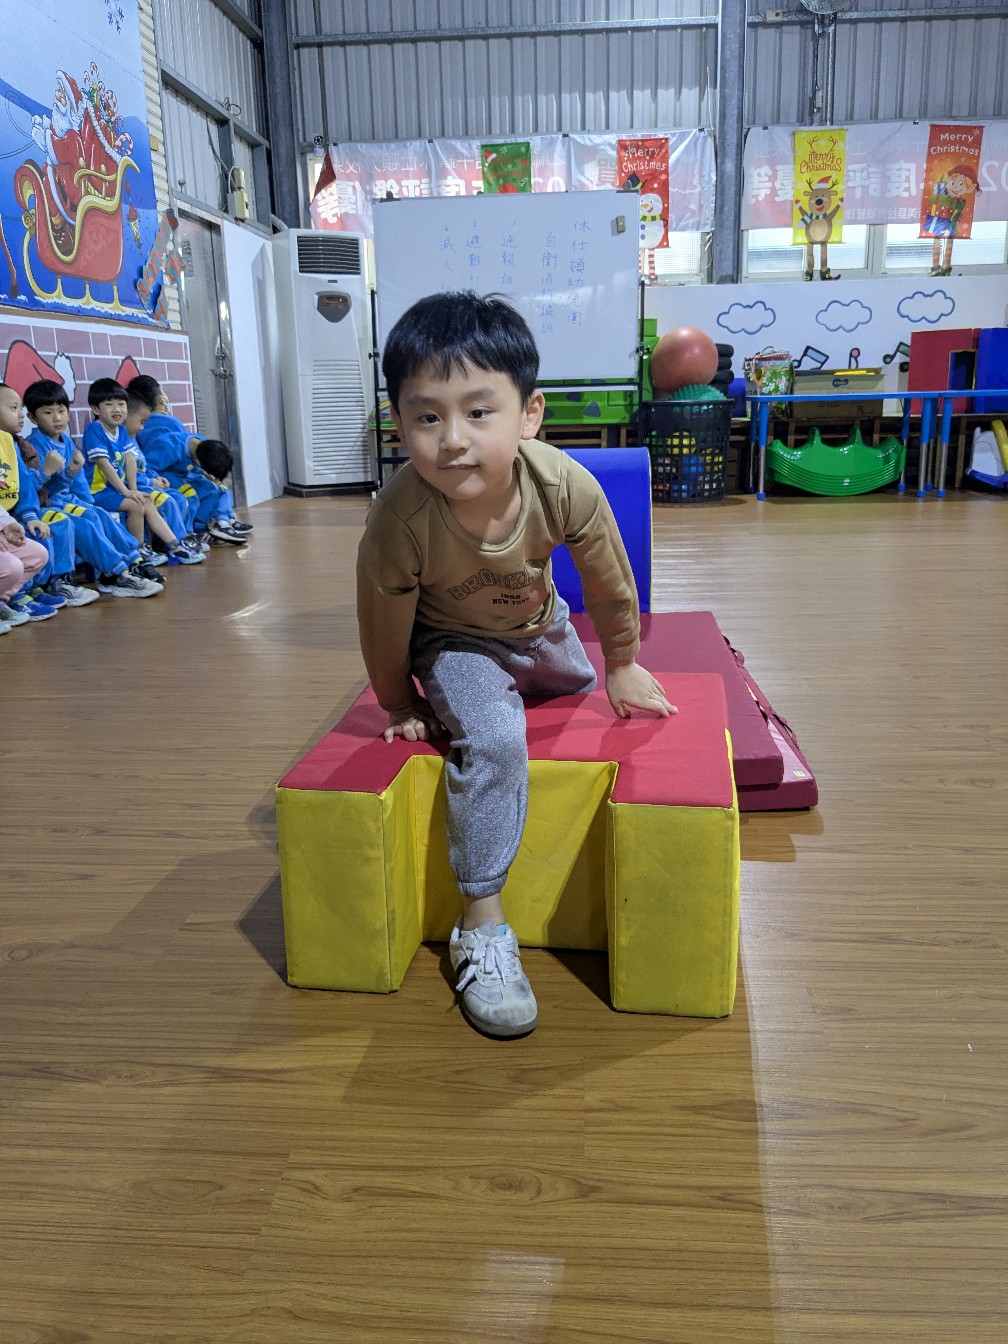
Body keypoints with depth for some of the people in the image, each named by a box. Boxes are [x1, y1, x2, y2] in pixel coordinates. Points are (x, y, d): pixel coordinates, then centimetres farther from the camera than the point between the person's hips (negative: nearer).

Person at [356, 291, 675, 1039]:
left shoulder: (565, 486, -34)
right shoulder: (399, 521, -38)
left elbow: (610, 585, -15)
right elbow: (385, 629, -20)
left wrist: (621, 669, -1)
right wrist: (401, 708, -6)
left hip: (539, 627, 4)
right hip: (453, 642, -4)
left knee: (581, 690, 28)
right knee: (493, 740, -27)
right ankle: (482, 925, -15)